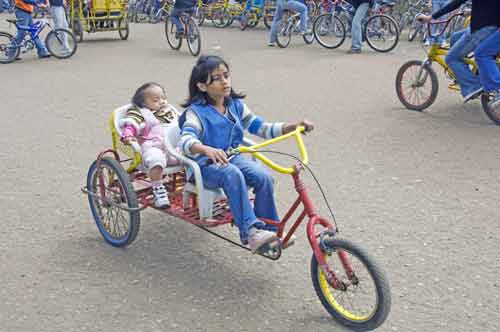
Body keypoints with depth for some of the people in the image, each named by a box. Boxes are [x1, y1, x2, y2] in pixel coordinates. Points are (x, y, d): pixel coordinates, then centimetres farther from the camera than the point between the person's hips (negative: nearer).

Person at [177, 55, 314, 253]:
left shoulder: (236, 105, 5)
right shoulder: (196, 111, -12)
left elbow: (261, 128, 5)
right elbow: (186, 141, -30)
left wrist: (294, 127, -8)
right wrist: (207, 150, -53)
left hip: (232, 158, 5)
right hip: (206, 165, -5)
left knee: (264, 177, -22)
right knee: (233, 175, -37)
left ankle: (269, 228, -8)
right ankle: (250, 232, -37)